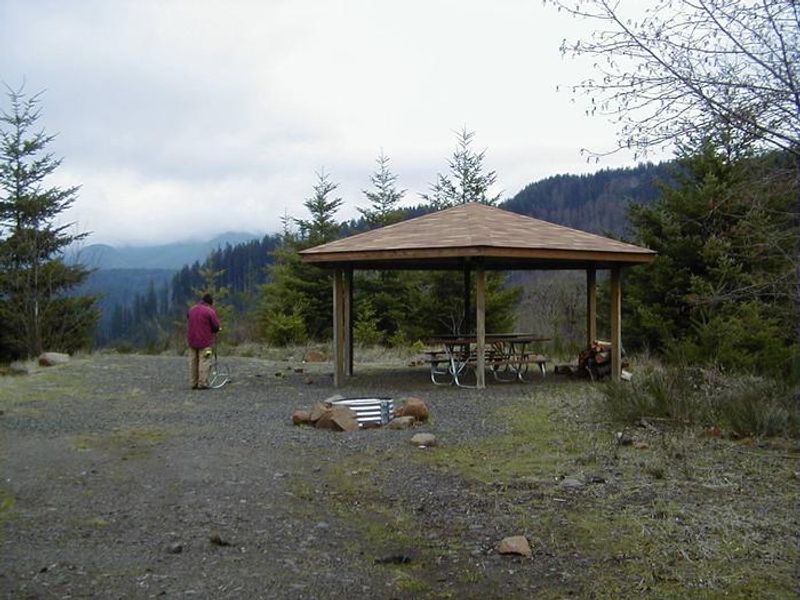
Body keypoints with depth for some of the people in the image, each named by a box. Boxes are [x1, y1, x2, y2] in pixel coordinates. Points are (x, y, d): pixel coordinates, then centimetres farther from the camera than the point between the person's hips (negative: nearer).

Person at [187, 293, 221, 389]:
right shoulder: (210, 311, -10)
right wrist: (213, 330, 12)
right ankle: (202, 383, -6)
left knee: (193, 362, 10)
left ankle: (194, 383, 14)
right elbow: (216, 326, -9)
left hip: (192, 340, 6)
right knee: (204, 361, -3)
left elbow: (188, 323, 18)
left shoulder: (191, 309, 12)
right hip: (205, 341, -6)